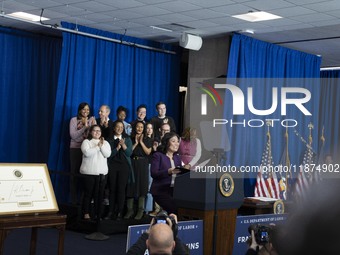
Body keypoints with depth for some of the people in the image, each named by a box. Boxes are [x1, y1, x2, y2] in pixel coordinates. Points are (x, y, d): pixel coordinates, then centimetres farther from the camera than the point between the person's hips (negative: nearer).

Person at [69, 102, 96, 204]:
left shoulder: (92, 120, 8)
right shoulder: (74, 120, 4)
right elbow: (73, 135, -7)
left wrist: (87, 125, -15)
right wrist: (85, 127, -12)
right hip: (75, 148, -1)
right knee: (74, 174, 1)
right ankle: (74, 199, 7)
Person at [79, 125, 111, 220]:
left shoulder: (105, 143, 13)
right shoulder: (86, 142, 2)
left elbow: (107, 154, -1)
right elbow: (87, 153, -15)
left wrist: (102, 145, -13)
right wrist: (98, 146, -13)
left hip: (102, 172, 3)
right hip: (89, 172, -3)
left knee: (99, 194, 1)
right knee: (88, 193, -1)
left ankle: (97, 214, 8)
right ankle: (86, 214, 7)